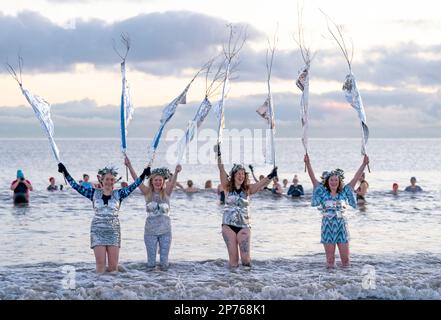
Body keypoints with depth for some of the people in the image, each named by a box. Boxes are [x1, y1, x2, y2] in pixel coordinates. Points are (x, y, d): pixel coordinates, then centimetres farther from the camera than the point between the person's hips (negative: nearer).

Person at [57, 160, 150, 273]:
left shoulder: (119, 194, 5)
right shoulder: (94, 193, 5)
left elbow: (133, 186, -3)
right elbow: (76, 186, 5)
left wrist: (143, 175, -12)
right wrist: (65, 173, 1)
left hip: (113, 232, 0)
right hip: (98, 231, 0)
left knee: (113, 265, -1)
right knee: (100, 263, -5)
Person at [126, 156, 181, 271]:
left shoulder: (166, 192, 0)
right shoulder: (148, 193, 0)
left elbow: (172, 183, -19)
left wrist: (176, 172, -40)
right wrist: (129, 166, -23)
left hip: (165, 230, 0)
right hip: (150, 230, 0)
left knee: (164, 260, 5)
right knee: (151, 260, 5)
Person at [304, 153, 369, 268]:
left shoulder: (344, 192, 6)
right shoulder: (323, 192, 2)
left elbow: (356, 178, 3)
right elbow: (313, 178, -5)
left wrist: (364, 164, -3)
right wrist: (307, 163, -14)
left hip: (341, 226, 1)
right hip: (328, 227, -1)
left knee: (345, 259, 2)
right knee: (330, 260, 2)